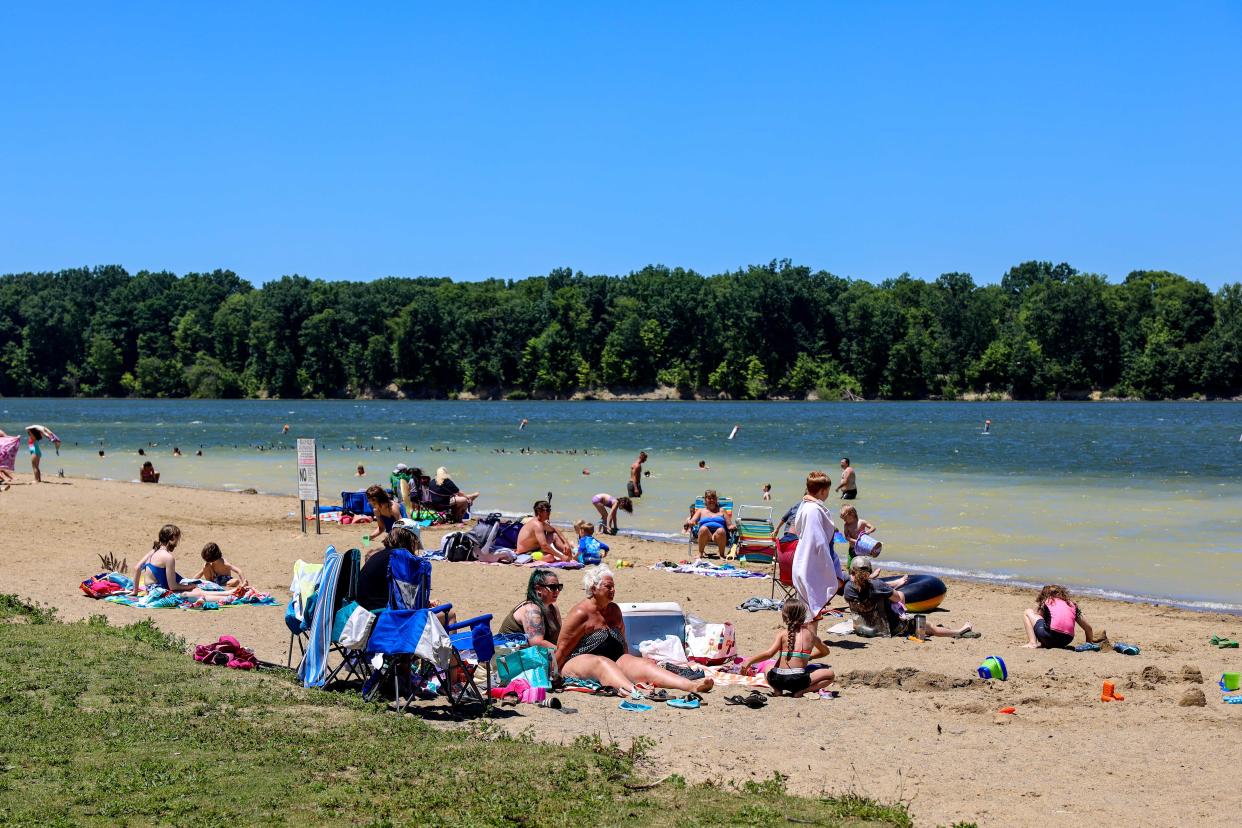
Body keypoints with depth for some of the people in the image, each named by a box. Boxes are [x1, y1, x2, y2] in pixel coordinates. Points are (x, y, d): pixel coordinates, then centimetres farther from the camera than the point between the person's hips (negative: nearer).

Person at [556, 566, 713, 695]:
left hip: (614, 661, 7)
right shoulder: (581, 613, -8)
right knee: (603, 664, -40)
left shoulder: (614, 609, 15)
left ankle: (691, 685, -45)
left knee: (642, 665, -21)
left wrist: (628, 665, 18)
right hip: (578, 661, -7)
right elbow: (562, 648, -7)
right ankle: (632, 690, -74)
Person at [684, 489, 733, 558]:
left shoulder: (721, 511, 28)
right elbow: (692, 522, 16)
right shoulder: (701, 511, 28)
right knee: (704, 528, -37)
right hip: (705, 534, 0)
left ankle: (722, 554, -23)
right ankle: (700, 553, -23)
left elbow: (729, 525, 21)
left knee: (721, 531, -38)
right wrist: (689, 523, -9)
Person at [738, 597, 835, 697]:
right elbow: (825, 651, 30)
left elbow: (769, 653, -9)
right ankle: (802, 691, -5)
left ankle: (777, 689, 8)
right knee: (830, 674, 14)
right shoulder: (810, 635, 12)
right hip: (798, 680, -2)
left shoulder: (782, 635, 6)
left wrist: (749, 661, -6)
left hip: (777, 679, 2)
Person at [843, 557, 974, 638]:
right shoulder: (876, 585, -27)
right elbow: (899, 598, -14)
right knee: (927, 626, 14)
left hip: (862, 629, 5)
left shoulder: (848, 588, -16)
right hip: (889, 628, -5)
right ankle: (957, 632, 26)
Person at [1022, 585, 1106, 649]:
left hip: (1051, 635, -5)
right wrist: (1090, 643, 37)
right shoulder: (1071, 604, 23)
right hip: (1066, 641, 5)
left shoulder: (1046, 602, 15)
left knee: (1028, 612, 19)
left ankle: (1033, 643, 0)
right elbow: (1088, 628, 23)